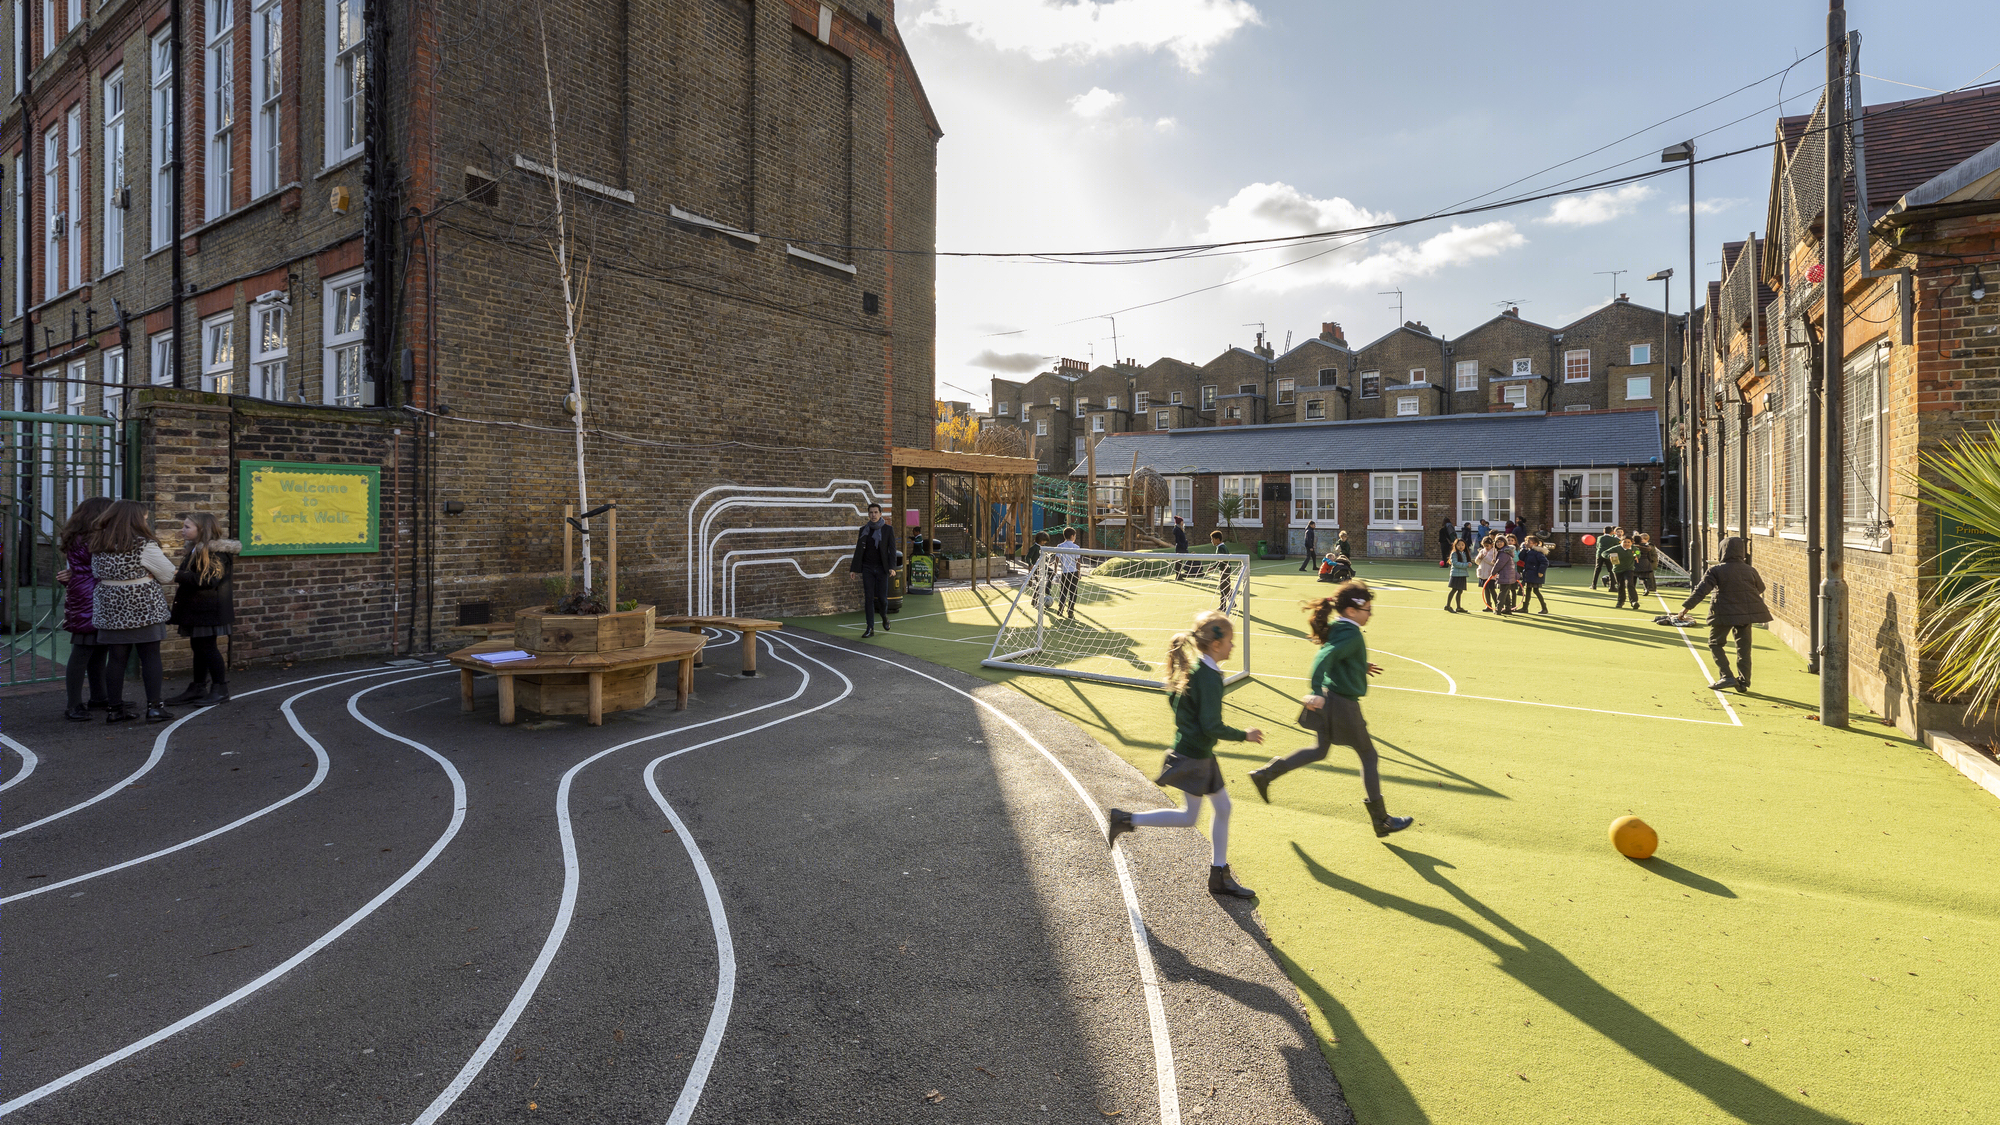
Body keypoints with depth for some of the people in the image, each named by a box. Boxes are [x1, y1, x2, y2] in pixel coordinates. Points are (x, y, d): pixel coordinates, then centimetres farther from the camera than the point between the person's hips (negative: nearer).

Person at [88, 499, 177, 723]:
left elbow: (96, 574, 18)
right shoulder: (144, 545, -11)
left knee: (117, 657, 10)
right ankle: (154, 707, 1)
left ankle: (114, 708, 14)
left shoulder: (98, 545, 6)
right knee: (151, 656, 0)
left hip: (111, 608, 6)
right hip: (143, 608, -5)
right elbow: (169, 575, -3)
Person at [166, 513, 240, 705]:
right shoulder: (194, 550, 15)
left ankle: (220, 689, 3)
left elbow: (209, 580, -24)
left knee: (208, 647, -5)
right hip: (194, 608, 9)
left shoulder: (216, 552, -15)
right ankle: (198, 688, 21)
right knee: (198, 646, 13)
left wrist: (179, 576, -23)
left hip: (208, 608, -9)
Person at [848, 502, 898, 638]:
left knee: (882, 597, -2)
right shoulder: (864, 530, 6)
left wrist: (892, 567, -17)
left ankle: (884, 617, 30)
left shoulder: (888, 530, -1)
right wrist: (854, 568, 5)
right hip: (867, 568, 2)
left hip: (881, 568, -2)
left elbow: (892, 549, -5)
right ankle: (870, 628, 1)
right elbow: (859, 549, 9)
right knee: (868, 597, -2)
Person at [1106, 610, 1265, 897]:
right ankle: (1125, 820, 9)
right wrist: (1244, 735, -13)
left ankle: (1219, 876, 25)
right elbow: (1212, 727, -26)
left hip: (1192, 748, 10)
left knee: (1223, 807, 15)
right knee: (1189, 817, 5)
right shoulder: (1210, 679, -24)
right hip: (1194, 757, -10)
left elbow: (1172, 698, 15)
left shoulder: (1194, 669, 4)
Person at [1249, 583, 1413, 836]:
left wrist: (1360, 668, 27)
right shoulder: (1352, 635, -21)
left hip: (1329, 701, 9)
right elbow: (1324, 658, -35)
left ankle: (1266, 773, 16)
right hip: (1344, 704, -9)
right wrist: (1316, 692, -43)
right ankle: (1381, 820, 19)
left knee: (1319, 750, 22)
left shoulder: (1336, 629, 6)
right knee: (1368, 757, 7)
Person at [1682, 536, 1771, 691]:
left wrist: (1687, 606, -15)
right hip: (1747, 613, 5)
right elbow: (1760, 589, 20)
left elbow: (1702, 589, -16)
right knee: (1743, 647, 11)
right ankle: (1743, 681, 13)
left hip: (1725, 613, -5)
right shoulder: (1750, 570, 4)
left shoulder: (1716, 570, -10)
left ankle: (1727, 677, -2)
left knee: (1715, 643, 8)